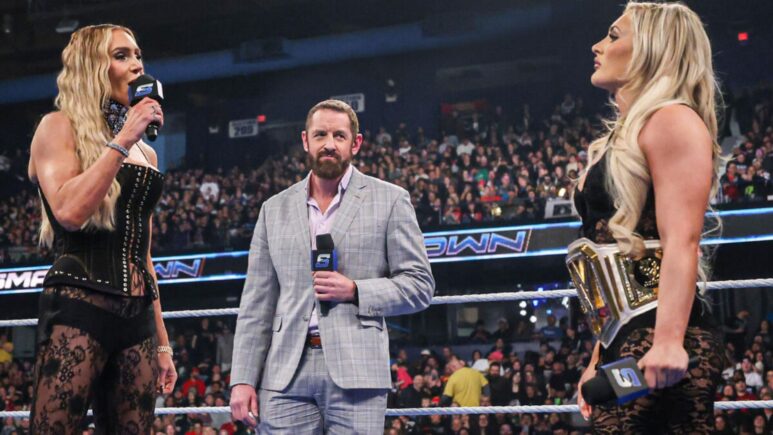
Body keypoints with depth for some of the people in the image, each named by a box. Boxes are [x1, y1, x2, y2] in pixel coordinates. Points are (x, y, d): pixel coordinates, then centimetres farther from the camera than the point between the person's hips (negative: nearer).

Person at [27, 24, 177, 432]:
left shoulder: (146, 153, 20)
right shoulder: (60, 127, 2)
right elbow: (69, 212, -16)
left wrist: (161, 342, 20)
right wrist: (122, 140, -10)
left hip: (137, 317, 7)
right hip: (78, 308, -6)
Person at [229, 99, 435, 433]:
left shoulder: (390, 200, 6)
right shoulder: (275, 209, 14)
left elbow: (420, 286, 5)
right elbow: (257, 304, 12)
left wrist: (354, 291, -10)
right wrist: (243, 379, 4)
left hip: (355, 370, -2)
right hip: (287, 374, 3)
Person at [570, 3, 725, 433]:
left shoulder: (671, 121, -5)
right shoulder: (624, 138, 23)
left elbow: (682, 241, -17)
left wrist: (668, 342, -27)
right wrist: (600, 357, 23)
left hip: (658, 339, -9)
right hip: (627, 341, 9)